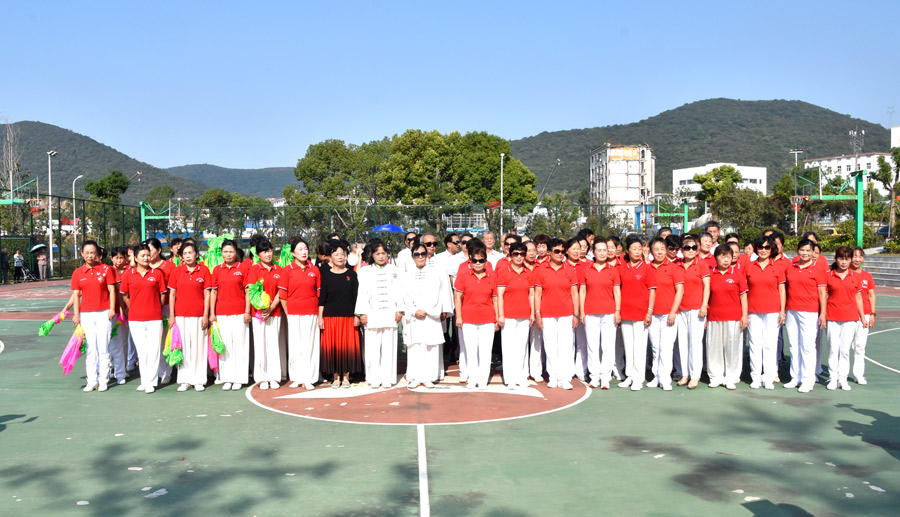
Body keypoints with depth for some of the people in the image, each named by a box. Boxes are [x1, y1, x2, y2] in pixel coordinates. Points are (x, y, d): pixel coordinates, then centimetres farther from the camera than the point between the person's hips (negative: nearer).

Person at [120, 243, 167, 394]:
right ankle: (144, 381, 18)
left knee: (153, 349, -2)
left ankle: (151, 382, 6)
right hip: (135, 318, 1)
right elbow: (124, 295, 13)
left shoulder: (157, 273, 2)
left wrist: (156, 309, 6)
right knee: (141, 350, 9)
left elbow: (163, 294, 6)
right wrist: (132, 309, 10)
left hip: (154, 318, -1)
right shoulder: (129, 274, 4)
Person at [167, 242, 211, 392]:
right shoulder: (177, 271, 5)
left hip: (198, 315, -1)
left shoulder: (204, 270, 2)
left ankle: (199, 380, 10)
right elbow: (172, 294, 7)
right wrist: (172, 315, 1)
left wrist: (206, 315, -4)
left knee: (198, 347, 2)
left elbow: (207, 294, 1)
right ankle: (184, 380, 11)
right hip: (181, 315, 1)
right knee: (183, 347, 4)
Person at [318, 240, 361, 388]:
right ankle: (336, 376, 13)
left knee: (348, 345, 1)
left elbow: (356, 297, 5)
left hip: (348, 316, 0)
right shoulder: (326, 274, 4)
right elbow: (322, 298, 5)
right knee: (332, 346, 1)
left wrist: (356, 316, -1)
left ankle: (346, 376, 13)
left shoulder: (351, 274, 4)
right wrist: (320, 317, 0)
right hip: (330, 316, 0)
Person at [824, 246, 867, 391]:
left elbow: (858, 298, 10)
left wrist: (863, 318, 10)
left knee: (845, 349, 2)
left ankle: (843, 378, 10)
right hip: (832, 317, -1)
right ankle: (833, 378, 9)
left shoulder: (855, 277, 6)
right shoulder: (829, 276, 2)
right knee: (833, 349, 1)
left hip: (851, 317, 1)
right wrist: (822, 315, -1)